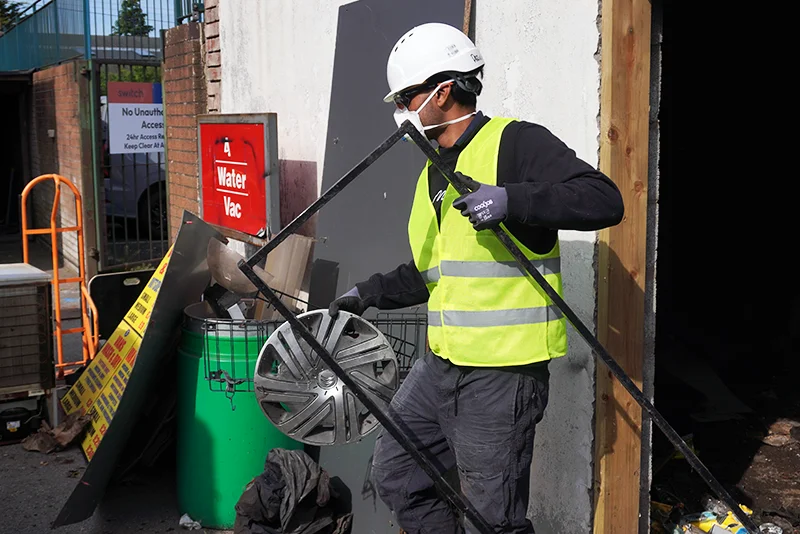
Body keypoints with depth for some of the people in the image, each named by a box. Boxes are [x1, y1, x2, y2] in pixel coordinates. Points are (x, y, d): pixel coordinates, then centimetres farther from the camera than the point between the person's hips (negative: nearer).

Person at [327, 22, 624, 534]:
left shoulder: (516, 142, -10)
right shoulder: (434, 170, 18)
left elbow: (605, 199, -22)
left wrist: (513, 200, -32)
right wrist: (371, 293, 18)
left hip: (500, 371, -9)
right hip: (442, 363, 9)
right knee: (396, 472, 16)